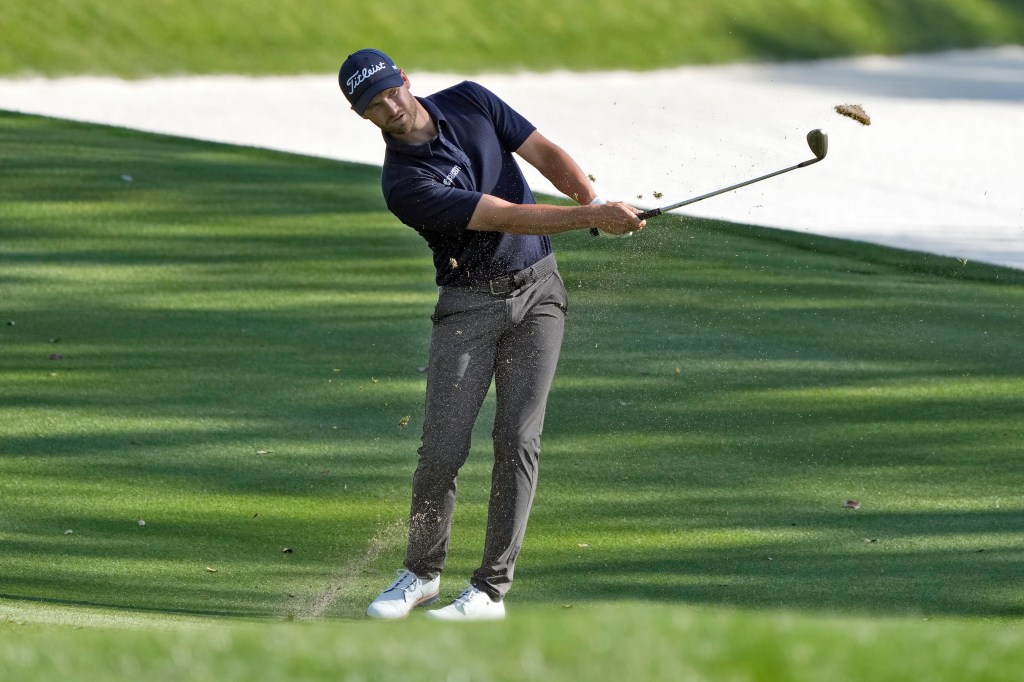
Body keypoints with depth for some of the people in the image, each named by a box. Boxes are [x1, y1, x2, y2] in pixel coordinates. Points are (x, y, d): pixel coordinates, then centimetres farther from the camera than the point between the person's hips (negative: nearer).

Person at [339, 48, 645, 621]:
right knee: (443, 448, -9)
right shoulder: (404, 183, -18)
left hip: (537, 291, 3)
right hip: (468, 306, -3)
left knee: (518, 439, -7)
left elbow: (546, 154, -1)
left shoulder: (471, 101, -2)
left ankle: (493, 589, -5)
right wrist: (592, 217, -27)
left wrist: (595, 197, -20)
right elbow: (505, 216, -23)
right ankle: (422, 573, 14)